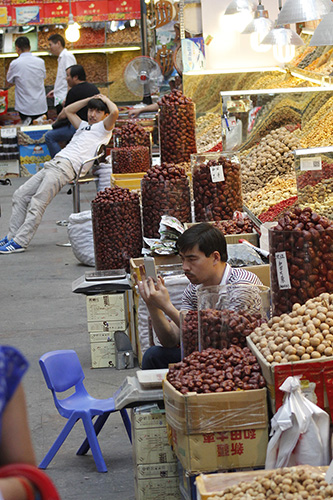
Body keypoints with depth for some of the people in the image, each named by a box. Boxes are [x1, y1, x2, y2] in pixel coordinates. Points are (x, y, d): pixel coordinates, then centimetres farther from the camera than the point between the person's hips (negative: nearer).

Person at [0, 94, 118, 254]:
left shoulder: (103, 128, 8)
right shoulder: (84, 126, 33)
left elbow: (115, 111, -10)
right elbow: (68, 110, 45)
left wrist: (105, 99, 9)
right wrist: (90, 99, 37)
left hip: (66, 167, -9)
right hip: (54, 162, 9)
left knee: (37, 203, -20)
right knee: (20, 195, 1)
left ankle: (20, 242, -22)